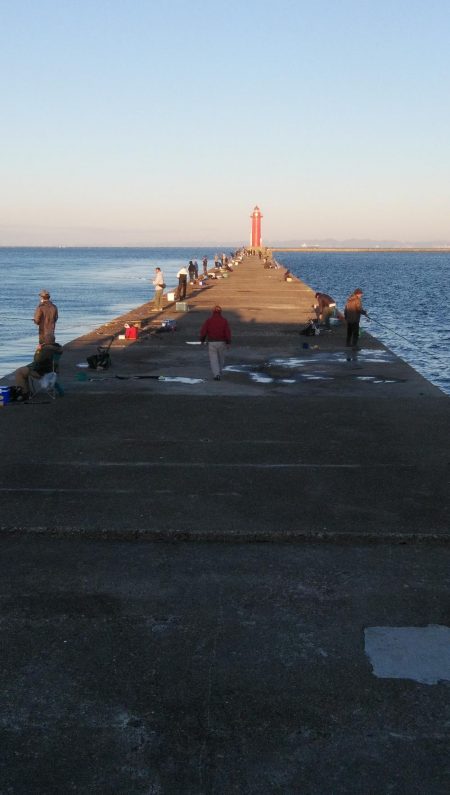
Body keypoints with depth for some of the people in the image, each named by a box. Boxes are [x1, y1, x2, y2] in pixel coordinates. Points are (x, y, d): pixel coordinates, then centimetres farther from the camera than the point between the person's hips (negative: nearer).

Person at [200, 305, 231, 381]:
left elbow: (203, 331, -9)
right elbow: (227, 332, -11)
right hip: (221, 342, 1)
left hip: (211, 343, -1)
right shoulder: (224, 320, -6)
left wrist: (202, 340, 8)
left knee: (214, 360, 3)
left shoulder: (208, 320, -6)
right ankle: (219, 371, 36)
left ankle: (217, 375, -12)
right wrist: (228, 342, -2)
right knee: (221, 357, 23)